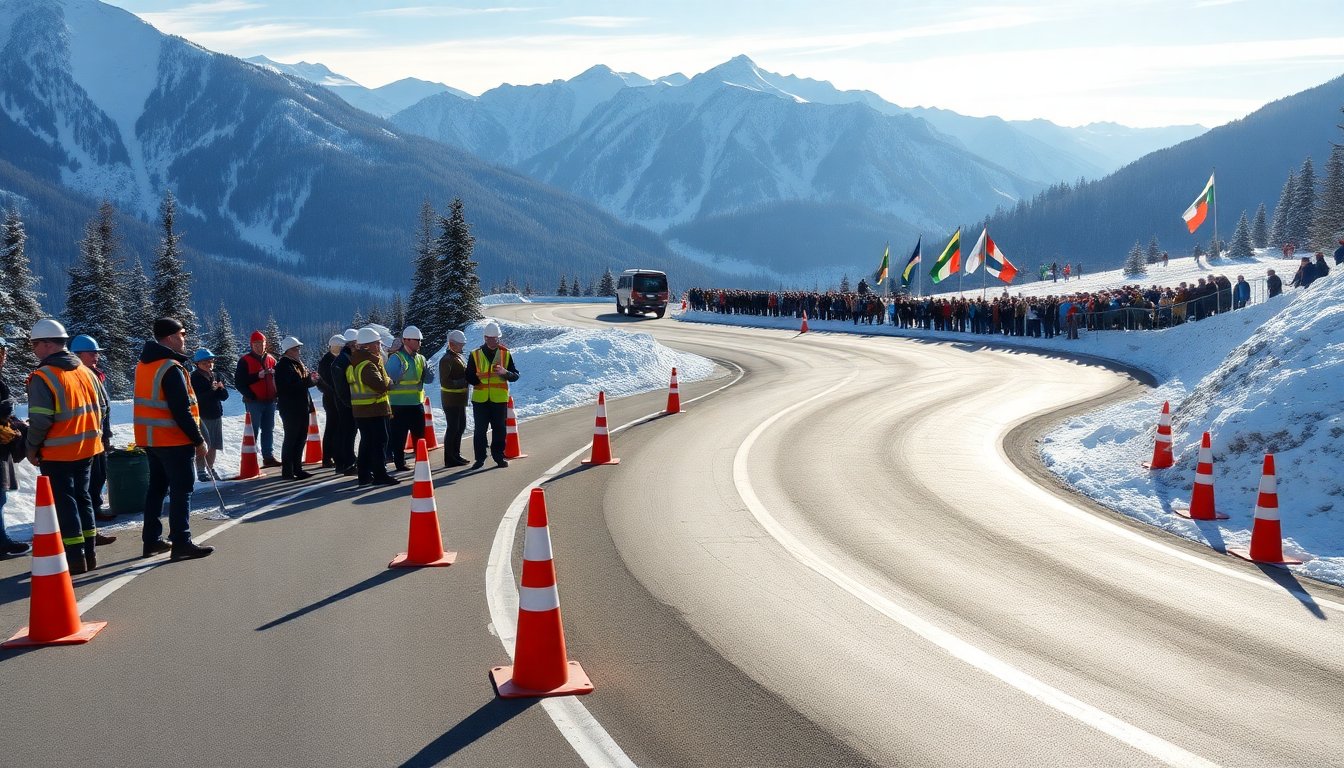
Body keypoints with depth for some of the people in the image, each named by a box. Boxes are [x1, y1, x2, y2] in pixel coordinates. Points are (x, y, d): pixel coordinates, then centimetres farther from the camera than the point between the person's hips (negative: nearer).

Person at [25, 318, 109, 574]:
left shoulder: (43, 377, -17)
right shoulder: (85, 372, 7)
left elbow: (40, 420, -20)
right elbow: (101, 406, 13)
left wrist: (32, 448, -6)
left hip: (57, 453, -7)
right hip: (86, 448, 7)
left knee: (63, 501, 1)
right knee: (81, 496, 17)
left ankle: (75, 558, 1)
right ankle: (89, 554, 22)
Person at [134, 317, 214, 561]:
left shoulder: (145, 364, 10)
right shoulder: (171, 368, -19)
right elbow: (181, 411, -21)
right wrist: (198, 440, -16)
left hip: (150, 438, 9)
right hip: (174, 439, -9)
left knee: (157, 487, 17)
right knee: (182, 489, -4)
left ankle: (151, 541, 22)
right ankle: (181, 543, -4)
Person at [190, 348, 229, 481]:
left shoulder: (218, 376, 8)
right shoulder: (194, 378, -9)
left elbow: (225, 396, 6)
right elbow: (197, 398, -17)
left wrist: (220, 388, -15)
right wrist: (212, 390, -24)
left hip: (216, 415, 6)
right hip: (201, 415, -6)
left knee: (214, 445, 11)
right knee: (202, 445, -10)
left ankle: (210, 468, 24)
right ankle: (201, 471, -5)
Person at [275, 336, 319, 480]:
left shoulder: (298, 364, 16)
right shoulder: (283, 366, -12)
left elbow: (308, 381, 15)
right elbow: (290, 385, -24)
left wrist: (312, 378, -8)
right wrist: (308, 380, -21)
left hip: (302, 407, 9)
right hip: (290, 408, -9)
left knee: (301, 438, 13)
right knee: (291, 439, -5)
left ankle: (297, 468, 22)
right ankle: (287, 471, 0)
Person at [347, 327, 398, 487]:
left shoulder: (354, 364, 12)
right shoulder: (368, 365, -19)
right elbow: (381, 386, -27)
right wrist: (388, 381, -4)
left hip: (359, 411, 9)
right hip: (375, 410, -9)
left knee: (366, 442, 14)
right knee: (379, 442, -5)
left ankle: (364, 475, 18)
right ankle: (380, 475, -5)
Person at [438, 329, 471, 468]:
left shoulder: (459, 357, 14)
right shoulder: (447, 360, -16)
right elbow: (445, 382, -22)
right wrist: (462, 382, -22)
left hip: (460, 399, 10)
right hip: (451, 400, -10)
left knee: (460, 426, 16)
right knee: (453, 428, -5)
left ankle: (456, 455, 27)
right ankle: (450, 459, 1)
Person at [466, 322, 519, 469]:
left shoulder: (505, 354, 5)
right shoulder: (476, 354, 3)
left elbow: (515, 375, 4)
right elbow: (469, 376, 4)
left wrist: (505, 373, -17)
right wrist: (479, 381, -16)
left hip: (500, 399, 1)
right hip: (480, 399, -1)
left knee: (499, 429, 5)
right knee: (480, 430, 1)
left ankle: (499, 457, 15)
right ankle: (480, 458, 8)